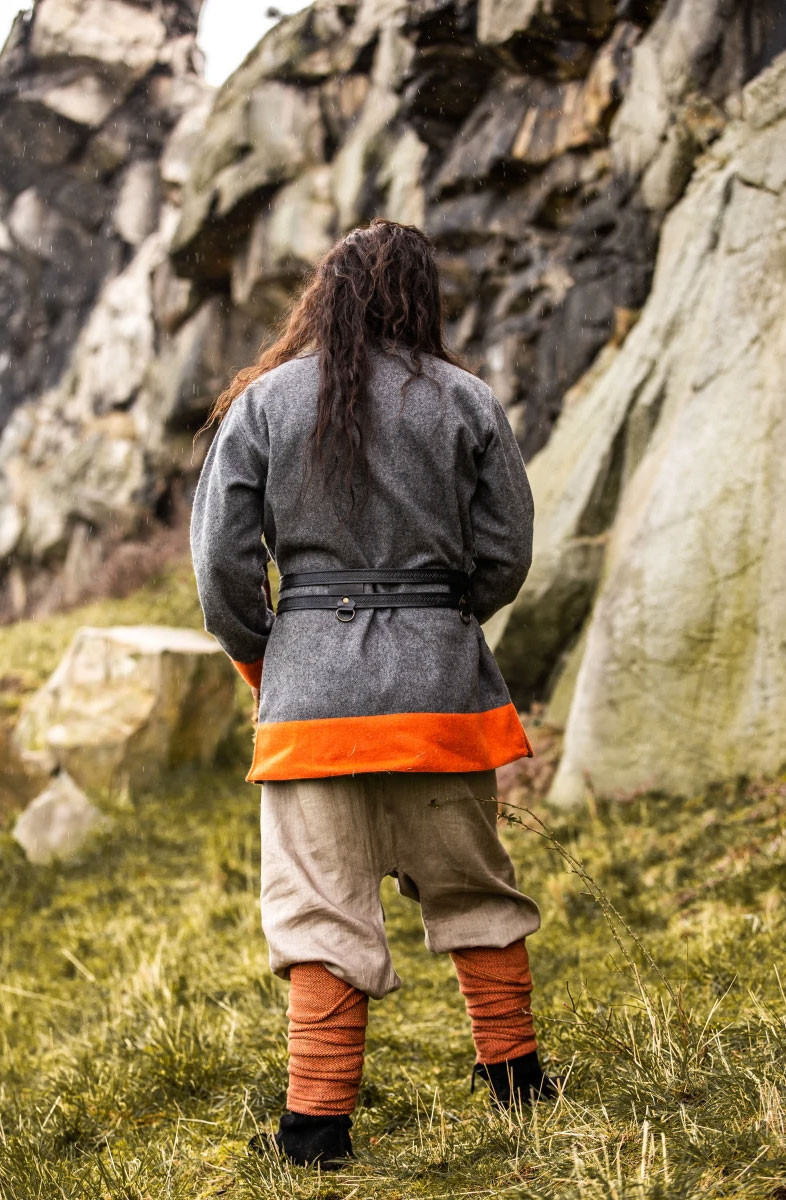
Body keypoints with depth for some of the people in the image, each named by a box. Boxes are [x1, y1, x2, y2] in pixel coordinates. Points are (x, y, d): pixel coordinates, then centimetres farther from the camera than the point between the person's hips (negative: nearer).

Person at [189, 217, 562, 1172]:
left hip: (312, 681, -1)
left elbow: (223, 565, -2)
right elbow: (505, 555, 2)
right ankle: (515, 1074, 30)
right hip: (442, 682, 1)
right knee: (473, 887, 17)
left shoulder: (261, 404, 1)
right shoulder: (465, 402, 2)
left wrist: (263, 667, 13)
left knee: (323, 908, 3)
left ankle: (317, 1125, 4)